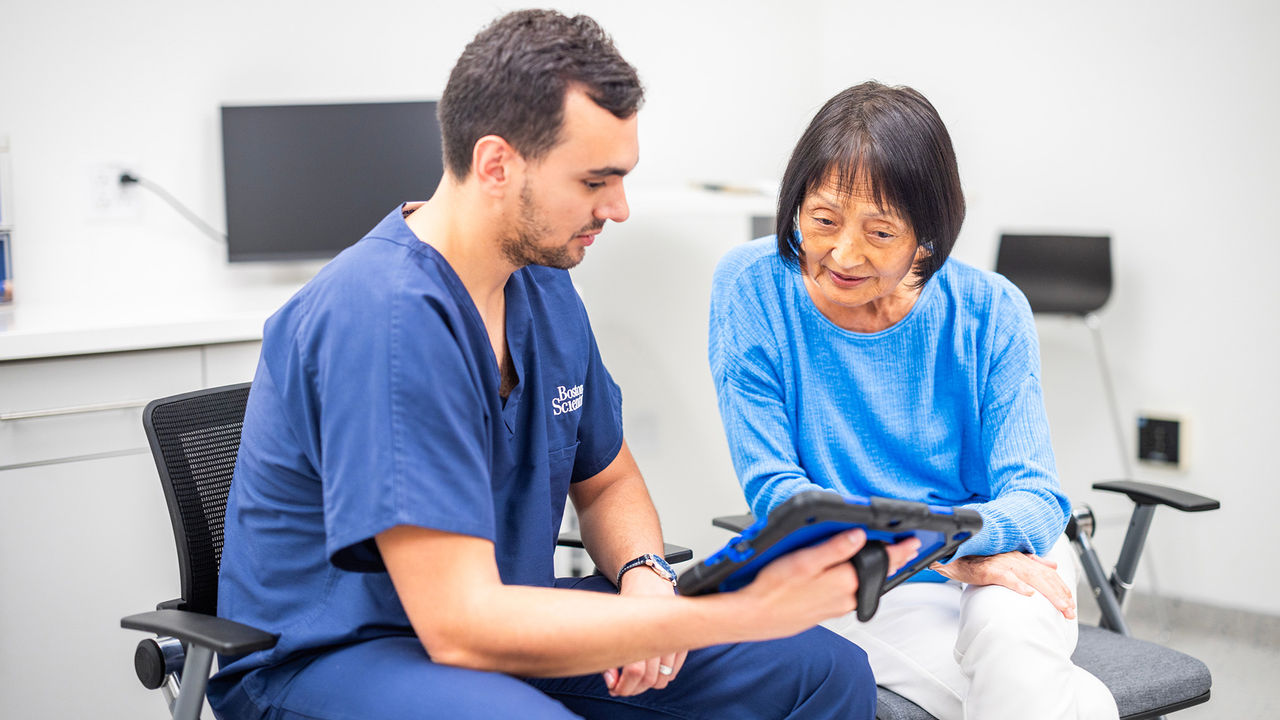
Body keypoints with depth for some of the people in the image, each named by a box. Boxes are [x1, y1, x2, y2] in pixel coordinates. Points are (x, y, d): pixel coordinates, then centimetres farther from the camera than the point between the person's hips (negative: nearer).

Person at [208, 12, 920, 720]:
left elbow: (607, 480, 18)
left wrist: (644, 576, -7)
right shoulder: (386, 316, -25)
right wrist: (745, 612, -31)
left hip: (499, 618, 8)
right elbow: (459, 625, -29)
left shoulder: (544, 285, 4)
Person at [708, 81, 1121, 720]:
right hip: (851, 588, -2)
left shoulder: (989, 312, -5)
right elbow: (773, 489, -9)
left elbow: (1034, 495, -8)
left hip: (997, 567, 2)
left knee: (1010, 629, -33)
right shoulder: (751, 288, -7)